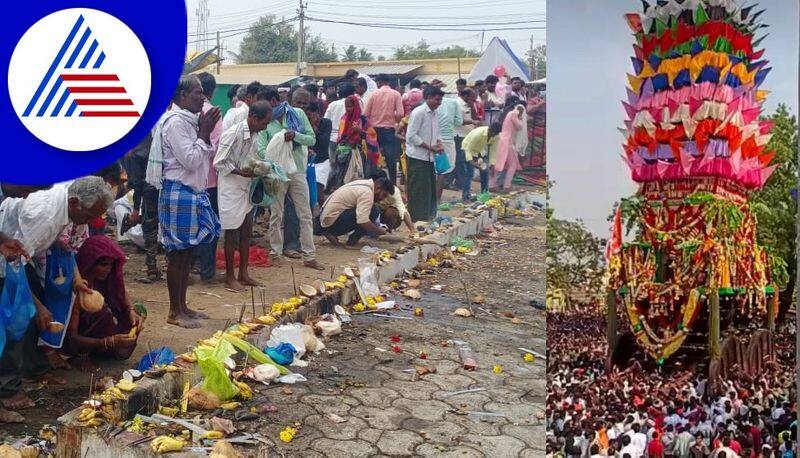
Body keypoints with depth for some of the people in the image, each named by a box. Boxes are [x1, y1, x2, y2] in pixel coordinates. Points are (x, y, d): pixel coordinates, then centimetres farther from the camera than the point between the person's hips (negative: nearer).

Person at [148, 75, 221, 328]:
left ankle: (182, 306, 23)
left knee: (187, 252, 14)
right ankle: (174, 312, 7)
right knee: (178, 253, -2)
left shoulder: (190, 121, 13)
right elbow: (191, 160, -21)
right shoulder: (176, 122, -15)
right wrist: (204, 133, -12)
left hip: (193, 193, 10)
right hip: (179, 193, -10)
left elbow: (205, 156, 18)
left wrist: (206, 132, 5)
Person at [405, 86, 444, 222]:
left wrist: (438, 143, 0)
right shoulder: (418, 112, -14)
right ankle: (417, 219, 3)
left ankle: (429, 217, 22)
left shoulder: (435, 113, 12)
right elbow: (411, 135, -19)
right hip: (417, 156, -9)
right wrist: (429, 147, -19)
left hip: (429, 156, 9)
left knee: (430, 188, 13)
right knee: (418, 190, -4)